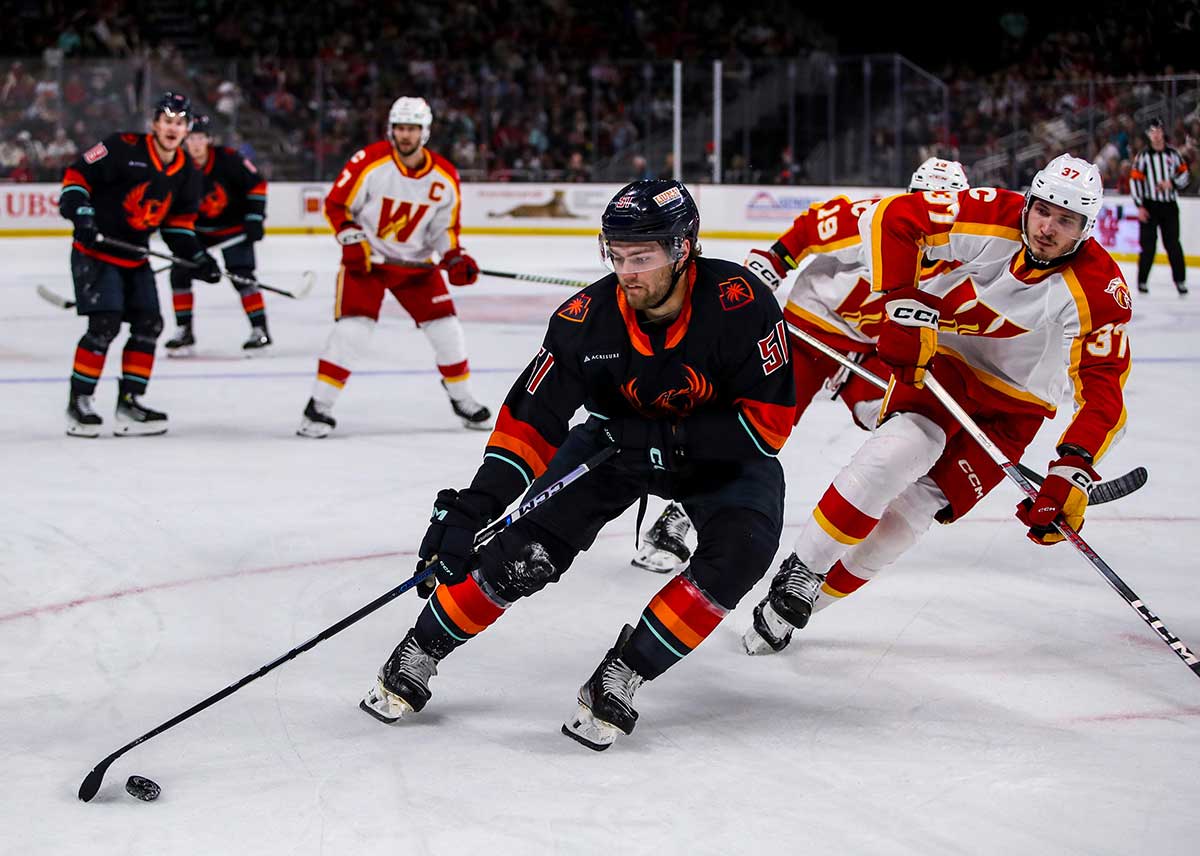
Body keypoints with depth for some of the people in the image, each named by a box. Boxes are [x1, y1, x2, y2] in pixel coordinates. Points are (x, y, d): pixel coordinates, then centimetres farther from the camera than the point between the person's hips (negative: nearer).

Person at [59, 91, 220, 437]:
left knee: (149, 324, 3)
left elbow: (179, 222, 12)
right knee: (105, 324, -17)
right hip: (95, 250, -7)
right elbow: (77, 174, -14)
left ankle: (129, 402, 12)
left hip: (135, 259, 7)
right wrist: (80, 212, -26)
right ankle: (78, 402, -7)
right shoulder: (123, 148, -16)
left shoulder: (186, 174, 4)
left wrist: (197, 257, 0)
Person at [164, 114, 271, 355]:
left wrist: (254, 218, -13)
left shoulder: (228, 159, -21)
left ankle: (260, 329, -4)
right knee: (180, 272, -5)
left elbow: (256, 184, -10)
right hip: (197, 228, 3)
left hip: (233, 227, -3)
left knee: (241, 275, -13)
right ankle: (184, 330, 8)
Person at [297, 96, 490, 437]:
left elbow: (445, 227, 4)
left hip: (415, 261, 4)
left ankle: (462, 399, 22)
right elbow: (336, 204, -8)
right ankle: (319, 406, -10)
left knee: (444, 325, 1)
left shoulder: (444, 177, -7)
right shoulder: (370, 162, -17)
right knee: (353, 326, -17)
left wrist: (454, 258, -13)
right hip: (366, 256, -4)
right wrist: (352, 242, -19)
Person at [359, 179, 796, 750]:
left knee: (740, 550, -28)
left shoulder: (741, 304, -30)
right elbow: (530, 422, -20)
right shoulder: (586, 318, -23)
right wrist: (471, 507, -29)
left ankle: (622, 674, -16)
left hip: (720, 450, -1)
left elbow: (769, 423, -26)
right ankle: (420, 653, 7)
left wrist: (669, 441, -32)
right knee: (530, 546, -13)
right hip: (618, 440, 1)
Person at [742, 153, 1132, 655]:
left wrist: (1072, 475, -34)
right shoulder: (991, 217, -21)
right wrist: (903, 307, -30)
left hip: (1012, 405, 0)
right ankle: (800, 571, -13)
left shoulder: (1099, 291, -22)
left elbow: (1103, 388, -22)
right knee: (895, 454, -28)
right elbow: (891, 218, -21)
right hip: (939, 356, 0)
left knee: (912, 507, -11)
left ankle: (809, 598, 7)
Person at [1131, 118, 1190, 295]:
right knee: (1148, 245, -4)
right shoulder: (1143, 156, 1)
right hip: (1150, 206, -2)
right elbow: (1134, 180, -3)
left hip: (1169, 205, 2)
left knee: (1173, 244, 0)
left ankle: (1180, 280, 5)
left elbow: (1185, 175, 9)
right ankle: (1142, 281, 5)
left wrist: (1171, 183, -12)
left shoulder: (1173, 154, 7)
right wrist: (1140, 206, -9)